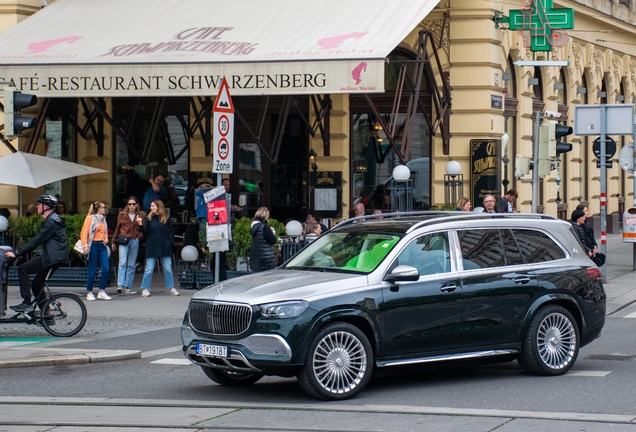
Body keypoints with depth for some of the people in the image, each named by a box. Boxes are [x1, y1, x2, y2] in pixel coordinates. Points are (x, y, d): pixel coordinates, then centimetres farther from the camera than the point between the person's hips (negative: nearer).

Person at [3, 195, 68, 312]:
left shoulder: (51, 222, -15)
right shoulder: (51, 220, 18)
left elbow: (36, 240, -19)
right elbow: (37, 240, 21)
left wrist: (16, 253, -17)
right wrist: (19, 252, 15)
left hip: (53, 257, -11)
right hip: (52, 257, 11)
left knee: (22, 269, -12)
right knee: (36, 285, 13)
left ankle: (27, 303, -13)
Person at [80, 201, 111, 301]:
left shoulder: (103, 219, 16)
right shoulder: (90, 218, -4)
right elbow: (85, 233, -9)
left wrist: (106, 239, 8)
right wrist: (85, 246, -20)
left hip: (102, 245, 6)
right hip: (93, 246, -6)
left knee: (106, 269, -4)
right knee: (92, 270, -3)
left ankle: (102, 292, 3)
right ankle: (89, 293, 7)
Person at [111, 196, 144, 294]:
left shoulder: (140, 216, 8)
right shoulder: (122, 215, 8)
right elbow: (117, 228, 12)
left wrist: (139, 237, -2)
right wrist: (113, 242, 13)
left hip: (134, 241, 1)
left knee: (131, 265, 4)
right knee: (123, 262, -14)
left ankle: (128, 287, 8)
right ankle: (120, 285, -21)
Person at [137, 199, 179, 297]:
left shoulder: (166, 218, 3)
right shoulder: (149, 219, 3)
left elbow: (171, 231, 9)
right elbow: (145, 233, -2)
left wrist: (169, 241, -5)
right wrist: (141, 225, -17)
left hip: (165, 248, 0)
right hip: (152, 248, 0)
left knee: (168, 269, 4)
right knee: (149, 270, -1)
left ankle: (171, 288, 11)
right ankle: (145, 289, 2)